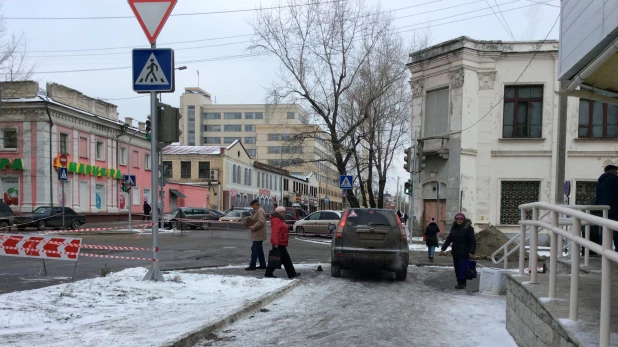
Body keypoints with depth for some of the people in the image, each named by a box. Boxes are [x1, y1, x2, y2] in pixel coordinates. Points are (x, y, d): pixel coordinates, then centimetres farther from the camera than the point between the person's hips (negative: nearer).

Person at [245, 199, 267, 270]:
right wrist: (251, 219, 7)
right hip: (258, 235, 11)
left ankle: (252, 265, -6)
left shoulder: (260, 211, -16)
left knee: (254, 249, -8)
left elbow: (261, 222, -26)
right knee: (259, 250, 14)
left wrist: (253, 227, -25)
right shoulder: (257, 211, 17)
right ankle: (262, 264, 19)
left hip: (258, 235, -11)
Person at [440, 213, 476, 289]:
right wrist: (443, 248, 9)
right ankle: (459, 282, 18)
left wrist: (472, 251, -16)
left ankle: (462, 283, 0)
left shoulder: (468, 228, -7)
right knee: (457, 268, 8)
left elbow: (473, 241, -9)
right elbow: (449, 239, 14)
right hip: (455, 252, 6)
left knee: (463, 267, -8)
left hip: (464, 253, -6)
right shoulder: (454, 228, 10)